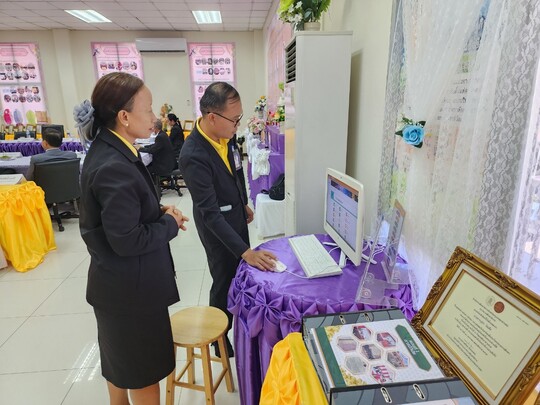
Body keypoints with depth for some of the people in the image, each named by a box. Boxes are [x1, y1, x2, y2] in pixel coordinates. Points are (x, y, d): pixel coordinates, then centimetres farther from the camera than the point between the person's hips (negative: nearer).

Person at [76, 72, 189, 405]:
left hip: (118, 284, 10)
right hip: (131, 289, -9)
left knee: (119, 363, 29)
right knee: (144, 375, 13)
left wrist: (160, 211, -1)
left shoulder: (110, 151, 2)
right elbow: (127, 241, -27)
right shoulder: (114, 167, -28)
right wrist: (170, 224, -13)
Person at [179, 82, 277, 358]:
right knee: (224, 284, 11)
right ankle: (221, 341, 37)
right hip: (217, 229, -7)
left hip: (236, 219, 8)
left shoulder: (223, 134, -8)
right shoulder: (194, 156, -33)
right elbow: (210, 213, -34)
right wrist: (245, 251, -37)